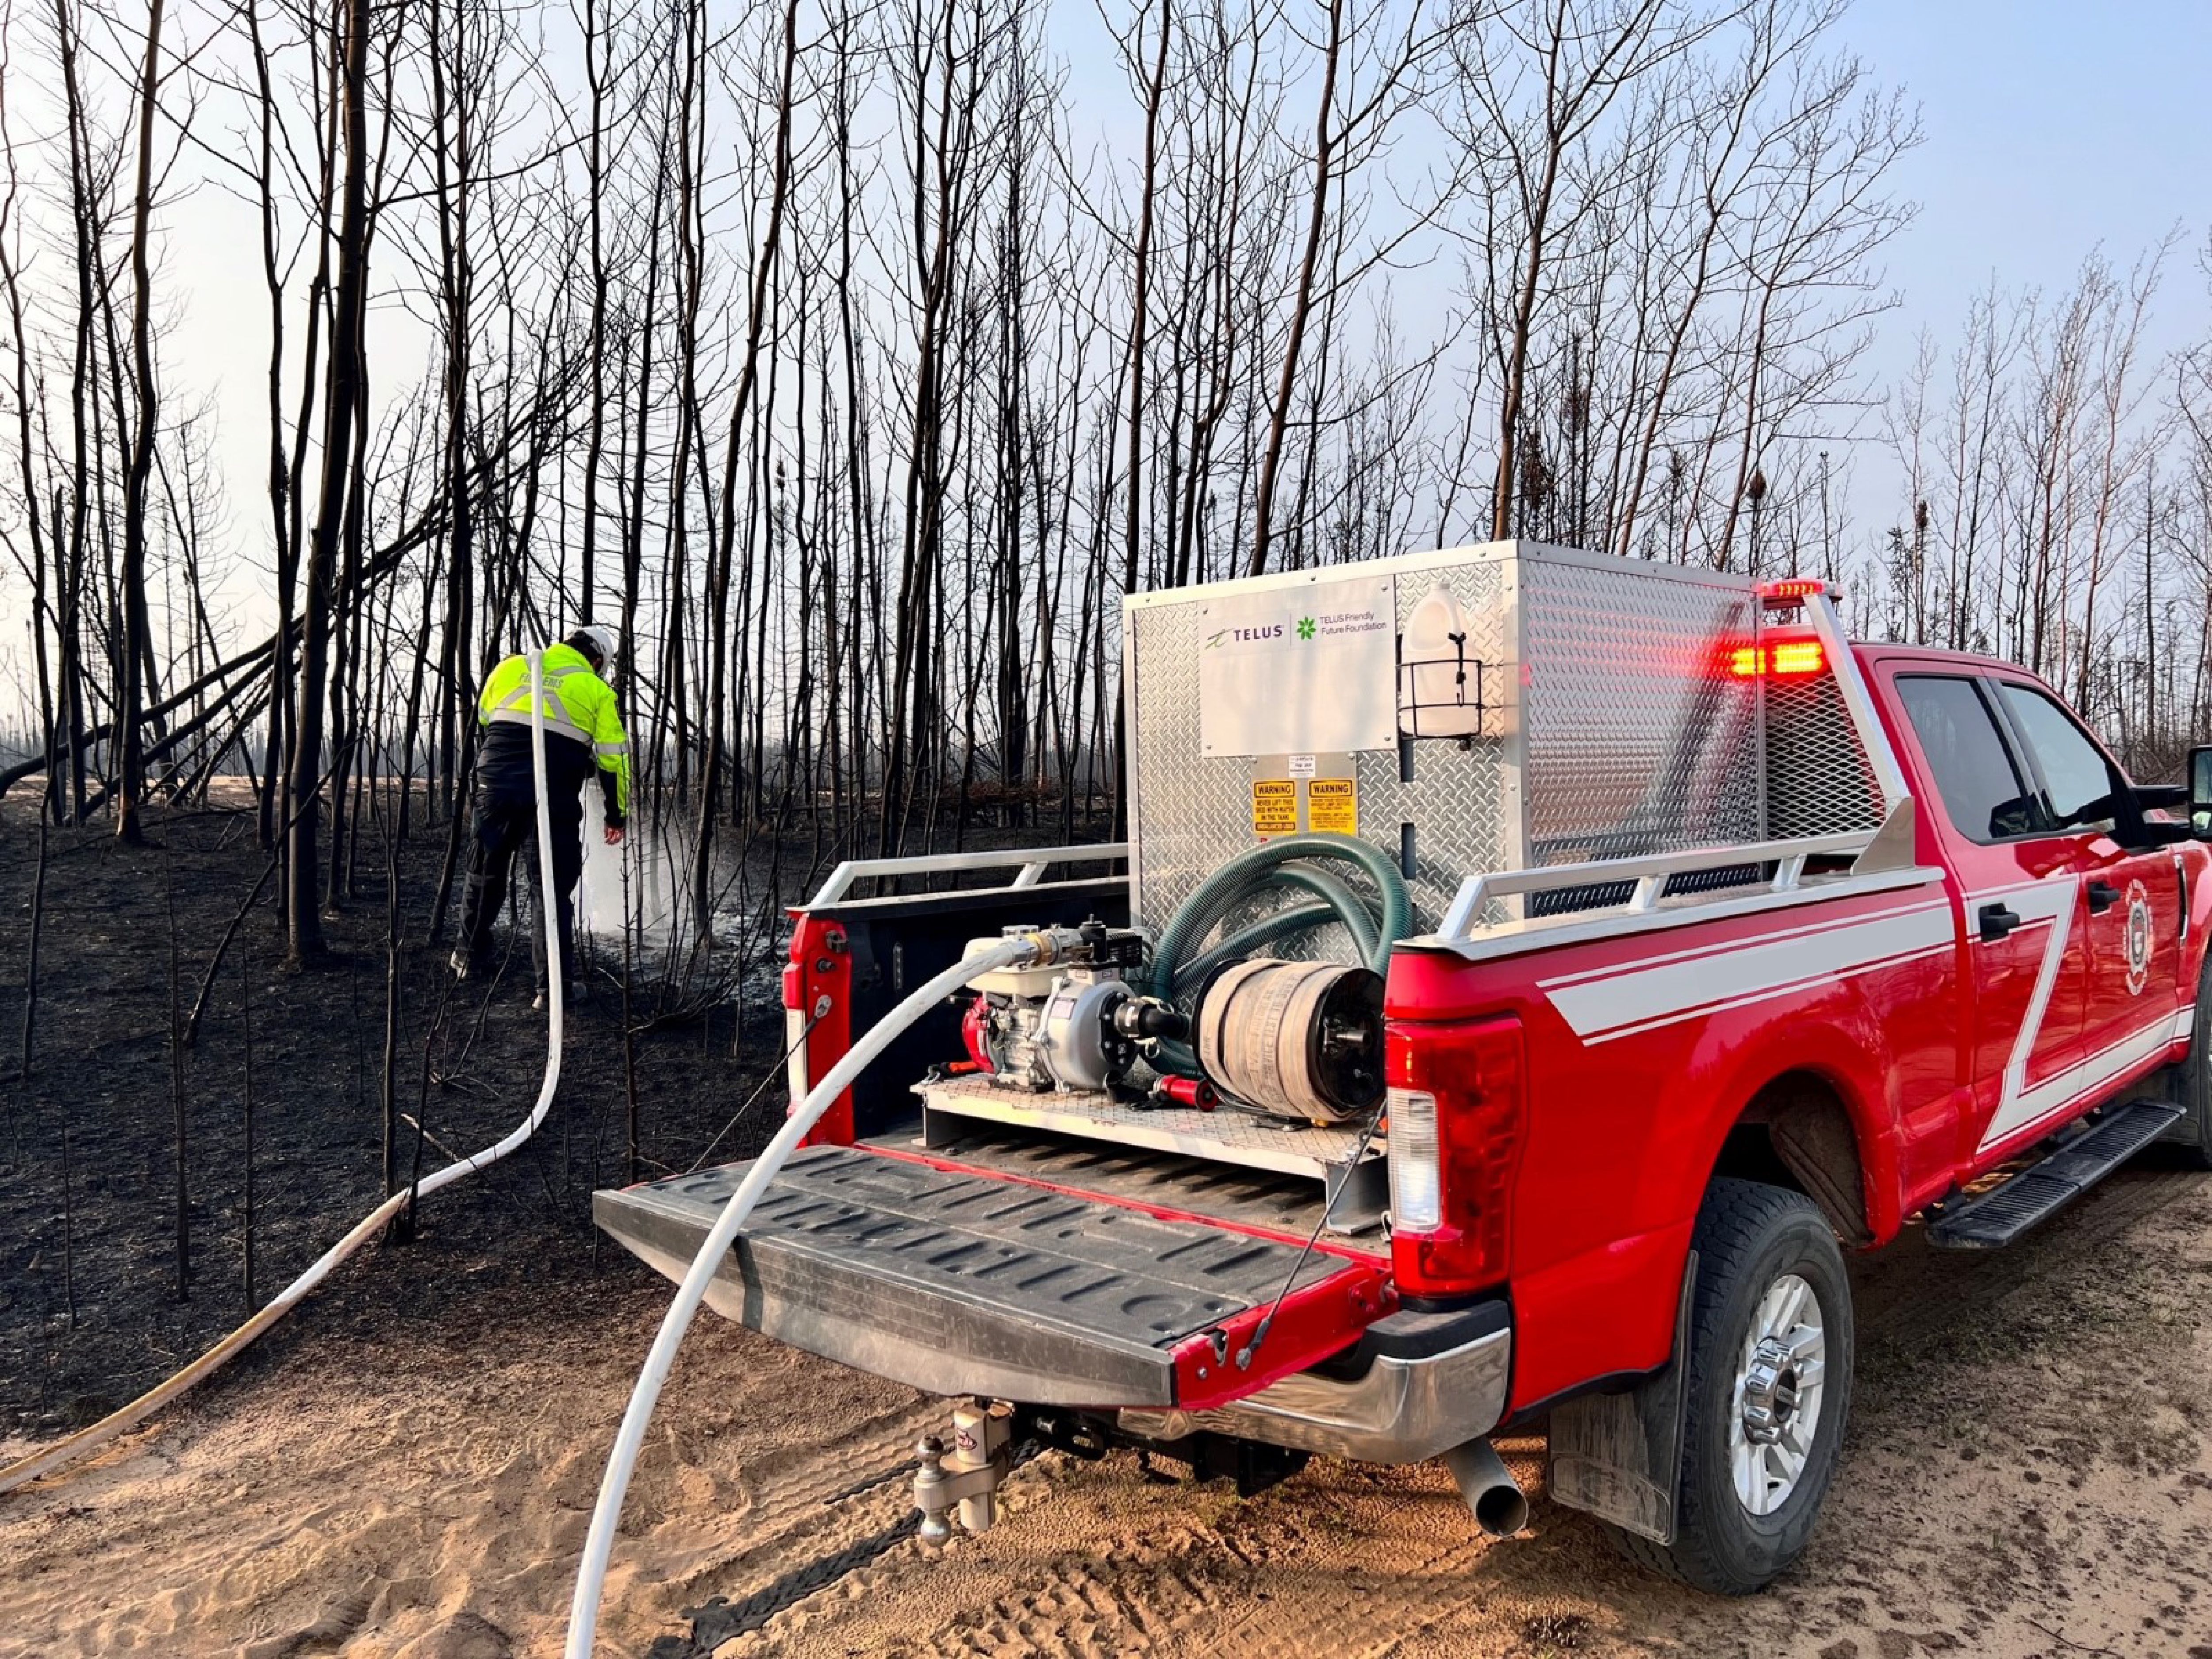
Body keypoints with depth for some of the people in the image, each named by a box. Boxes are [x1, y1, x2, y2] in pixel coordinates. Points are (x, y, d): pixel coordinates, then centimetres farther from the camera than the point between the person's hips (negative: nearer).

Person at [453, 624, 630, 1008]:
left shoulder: (511, 668, 13)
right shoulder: (597, 692, 6)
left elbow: (481, 721, 23)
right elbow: (614, 759, 4)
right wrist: (618, 815, 15)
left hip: (495, 790, 3)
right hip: (553, 802, -3)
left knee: (485, 876, 22)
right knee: (553, 890, 3)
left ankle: (472, 959, 36)